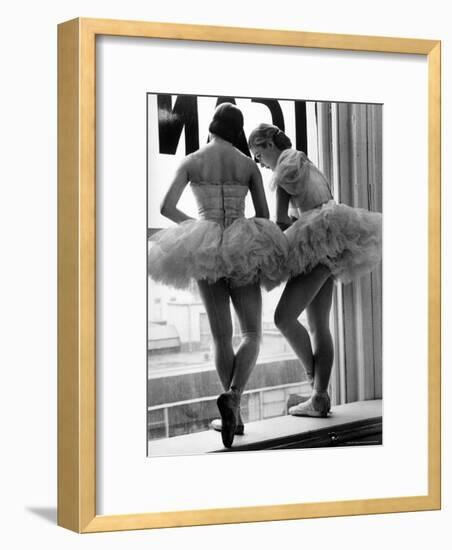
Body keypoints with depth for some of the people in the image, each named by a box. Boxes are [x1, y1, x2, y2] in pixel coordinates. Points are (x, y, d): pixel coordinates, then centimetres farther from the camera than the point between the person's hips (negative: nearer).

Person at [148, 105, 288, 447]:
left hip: (205, 251, 1)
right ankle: (232, 398, -21)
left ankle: (235, 414, 8)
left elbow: (166, 207, -4)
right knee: (253, 335, 5)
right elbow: (265, 219, 4)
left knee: (222, 337, 11)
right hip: (242, 253, -1)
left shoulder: (190, 162, 4)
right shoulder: (250, 165, 5)